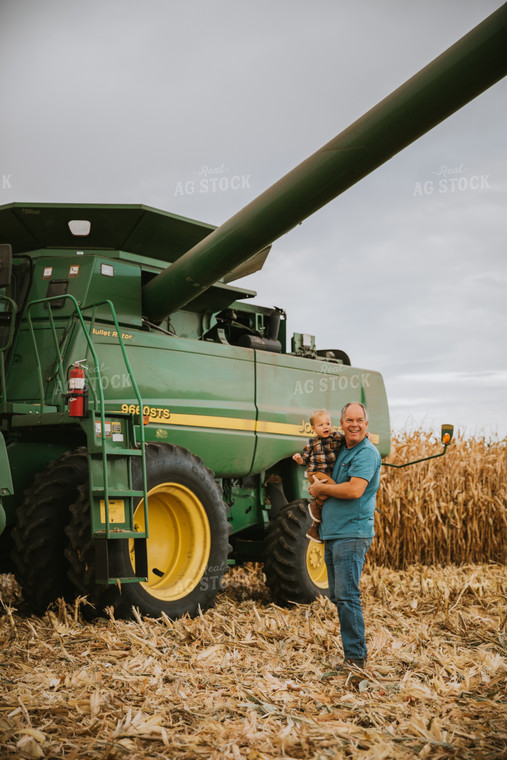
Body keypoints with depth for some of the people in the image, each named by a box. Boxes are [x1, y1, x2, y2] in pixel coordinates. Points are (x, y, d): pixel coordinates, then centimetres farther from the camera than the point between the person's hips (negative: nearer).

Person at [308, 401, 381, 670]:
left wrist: (321, 488, -11)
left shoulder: (366, 453, -11)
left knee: (347, 595, -11)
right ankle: (354, 647, 23)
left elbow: (355, 490, -24)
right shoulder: (342, 450, 16)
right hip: (333, 534, 9)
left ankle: (356, 657, -4)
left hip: (352, 534, -9)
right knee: (337, 595, 13)